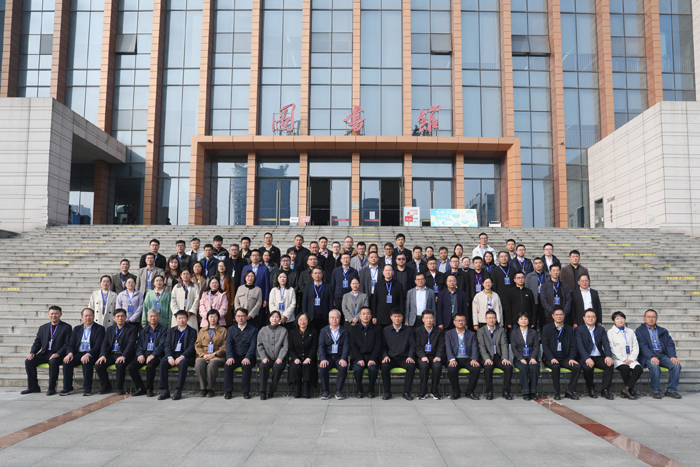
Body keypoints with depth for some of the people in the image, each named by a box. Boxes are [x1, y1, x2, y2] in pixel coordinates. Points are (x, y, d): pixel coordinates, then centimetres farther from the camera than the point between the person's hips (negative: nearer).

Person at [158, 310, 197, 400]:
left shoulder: (192, 331, 7)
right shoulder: (171, 331, 17)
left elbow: (191, 347, -4)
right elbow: (167, 345, 7)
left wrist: (182, 357, -20)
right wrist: (170, 357, -13)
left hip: (185, 355, -3)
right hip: (172, 355, 3)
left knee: (182, 363, -36)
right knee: (162, 363, -27)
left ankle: (178, 390, -34)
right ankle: (165, 390, -24)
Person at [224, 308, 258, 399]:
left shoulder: (253, 330, 5)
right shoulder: (231, 329, 14)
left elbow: (253, 346, -5)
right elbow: (228, 344, 2)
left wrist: (247, 358, -22)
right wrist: (230, 357, -16)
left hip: (247, 358, -2)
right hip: (234, 356, 2)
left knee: (247, 366, -33)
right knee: (227, 366, -27)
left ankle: (245, 392, -20)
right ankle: (228, 391, -16)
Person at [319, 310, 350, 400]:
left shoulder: (344, 331, 10)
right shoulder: (323, 331, 11)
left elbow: (346, 346, -1)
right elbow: (321, 346, 0)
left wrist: (343, 359, -18)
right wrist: (323, 359, -18)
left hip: (340, 356, 0)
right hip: (328, 356, 0)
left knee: (343, 367, -31)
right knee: (323, 367, -30)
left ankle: (338, 391, -16)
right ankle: (326, 391, -14)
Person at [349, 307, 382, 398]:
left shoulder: (377, 329, 10)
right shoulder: (354, 329, 12)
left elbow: (378, 346, 0)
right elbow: (353, 346, 2)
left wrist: (373, 359, -15)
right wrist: (359, 359, -14)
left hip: (372, 357, 0)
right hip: (359, 357, 1)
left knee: (373, 368, -33)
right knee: (357, 368, -32)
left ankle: (371, 390, -7)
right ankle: (360, 390, -7)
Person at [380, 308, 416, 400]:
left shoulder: (409, 330, 10)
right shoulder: (386, 330, 10)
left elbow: (412, 346, 6)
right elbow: (383, 346, 9)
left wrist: (410, 356, -11)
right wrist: (385, 356, -10)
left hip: (404, 358, 0)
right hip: (391, 358, 0)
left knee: (411, 366, -32)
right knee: (384, 366, -33)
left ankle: (406, 392, -18)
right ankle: (387, 392, -17)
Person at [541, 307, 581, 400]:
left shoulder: (569, 329, 12)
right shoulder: (547, 328, 3)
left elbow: (573, 346, 8)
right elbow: (545, 345, -4)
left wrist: (571, 358, -10)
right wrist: (551, 358, -19)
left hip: (565, 358, 3)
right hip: (550, 358, -3)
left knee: (577, 366, -24)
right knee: (556, 366, -34)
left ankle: (570, 391, -11)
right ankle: (557, 392, -18)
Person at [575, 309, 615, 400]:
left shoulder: (601, 329, 16)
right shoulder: (579, 329, 4)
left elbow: (606, 343, 2)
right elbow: (580, 345, -10)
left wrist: (608, 356, -18)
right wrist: (587, 358, -27)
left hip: (599, 357, 3)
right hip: (586, 358, -3)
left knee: (609, 365, -27)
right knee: (588, 367, -34)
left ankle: (605, 390, -16)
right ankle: (591, 389, -8)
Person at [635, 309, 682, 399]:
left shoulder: (663, 331, 21)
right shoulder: (639, 330, 7)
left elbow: (670, 344, 9)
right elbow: (642, 346, -6)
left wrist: (673, 356, -11)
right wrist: (652, 357, -24)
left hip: (662, 355, 4)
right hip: (648, 356, -4)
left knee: (676, 364, -24)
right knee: (654, 365, -36)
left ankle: (671, 390, -11)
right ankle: (655, 391, -19)